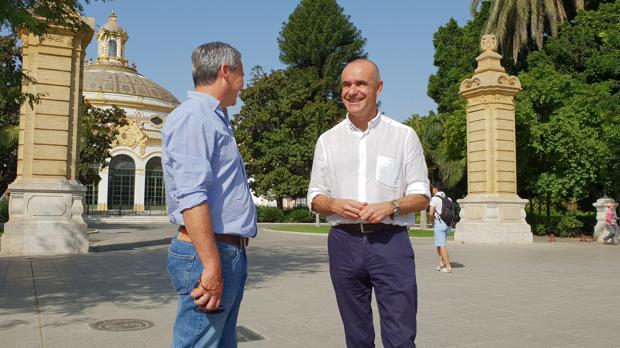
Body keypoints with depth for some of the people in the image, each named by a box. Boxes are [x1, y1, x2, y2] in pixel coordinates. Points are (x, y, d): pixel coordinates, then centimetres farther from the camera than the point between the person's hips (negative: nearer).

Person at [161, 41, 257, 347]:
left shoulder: (215, 119, 19)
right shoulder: (193, 116, -12)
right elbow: (191, 197, -22)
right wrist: (211, 266, -25)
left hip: (231, 253, 10)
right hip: (208, 255, -10)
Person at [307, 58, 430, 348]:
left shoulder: (404, 136, 4)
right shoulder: (327, 140, 10)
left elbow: (421, 196, 4)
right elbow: (315, 198, 12)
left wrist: (390, 207, -16)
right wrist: (335, 205, -10)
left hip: (390, 241, -2)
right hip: (344, 242, 3)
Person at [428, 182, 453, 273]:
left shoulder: (434, 198, -9)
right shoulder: (448, 199, 13)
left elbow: (431, 213, -17)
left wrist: (432, 222, 0)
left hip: (439, 223, -7)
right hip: (447, 224, 7)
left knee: (441, 246, -6)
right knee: (439, 244, 19)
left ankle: (448, 267, -10)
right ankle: (441, 263, 16)